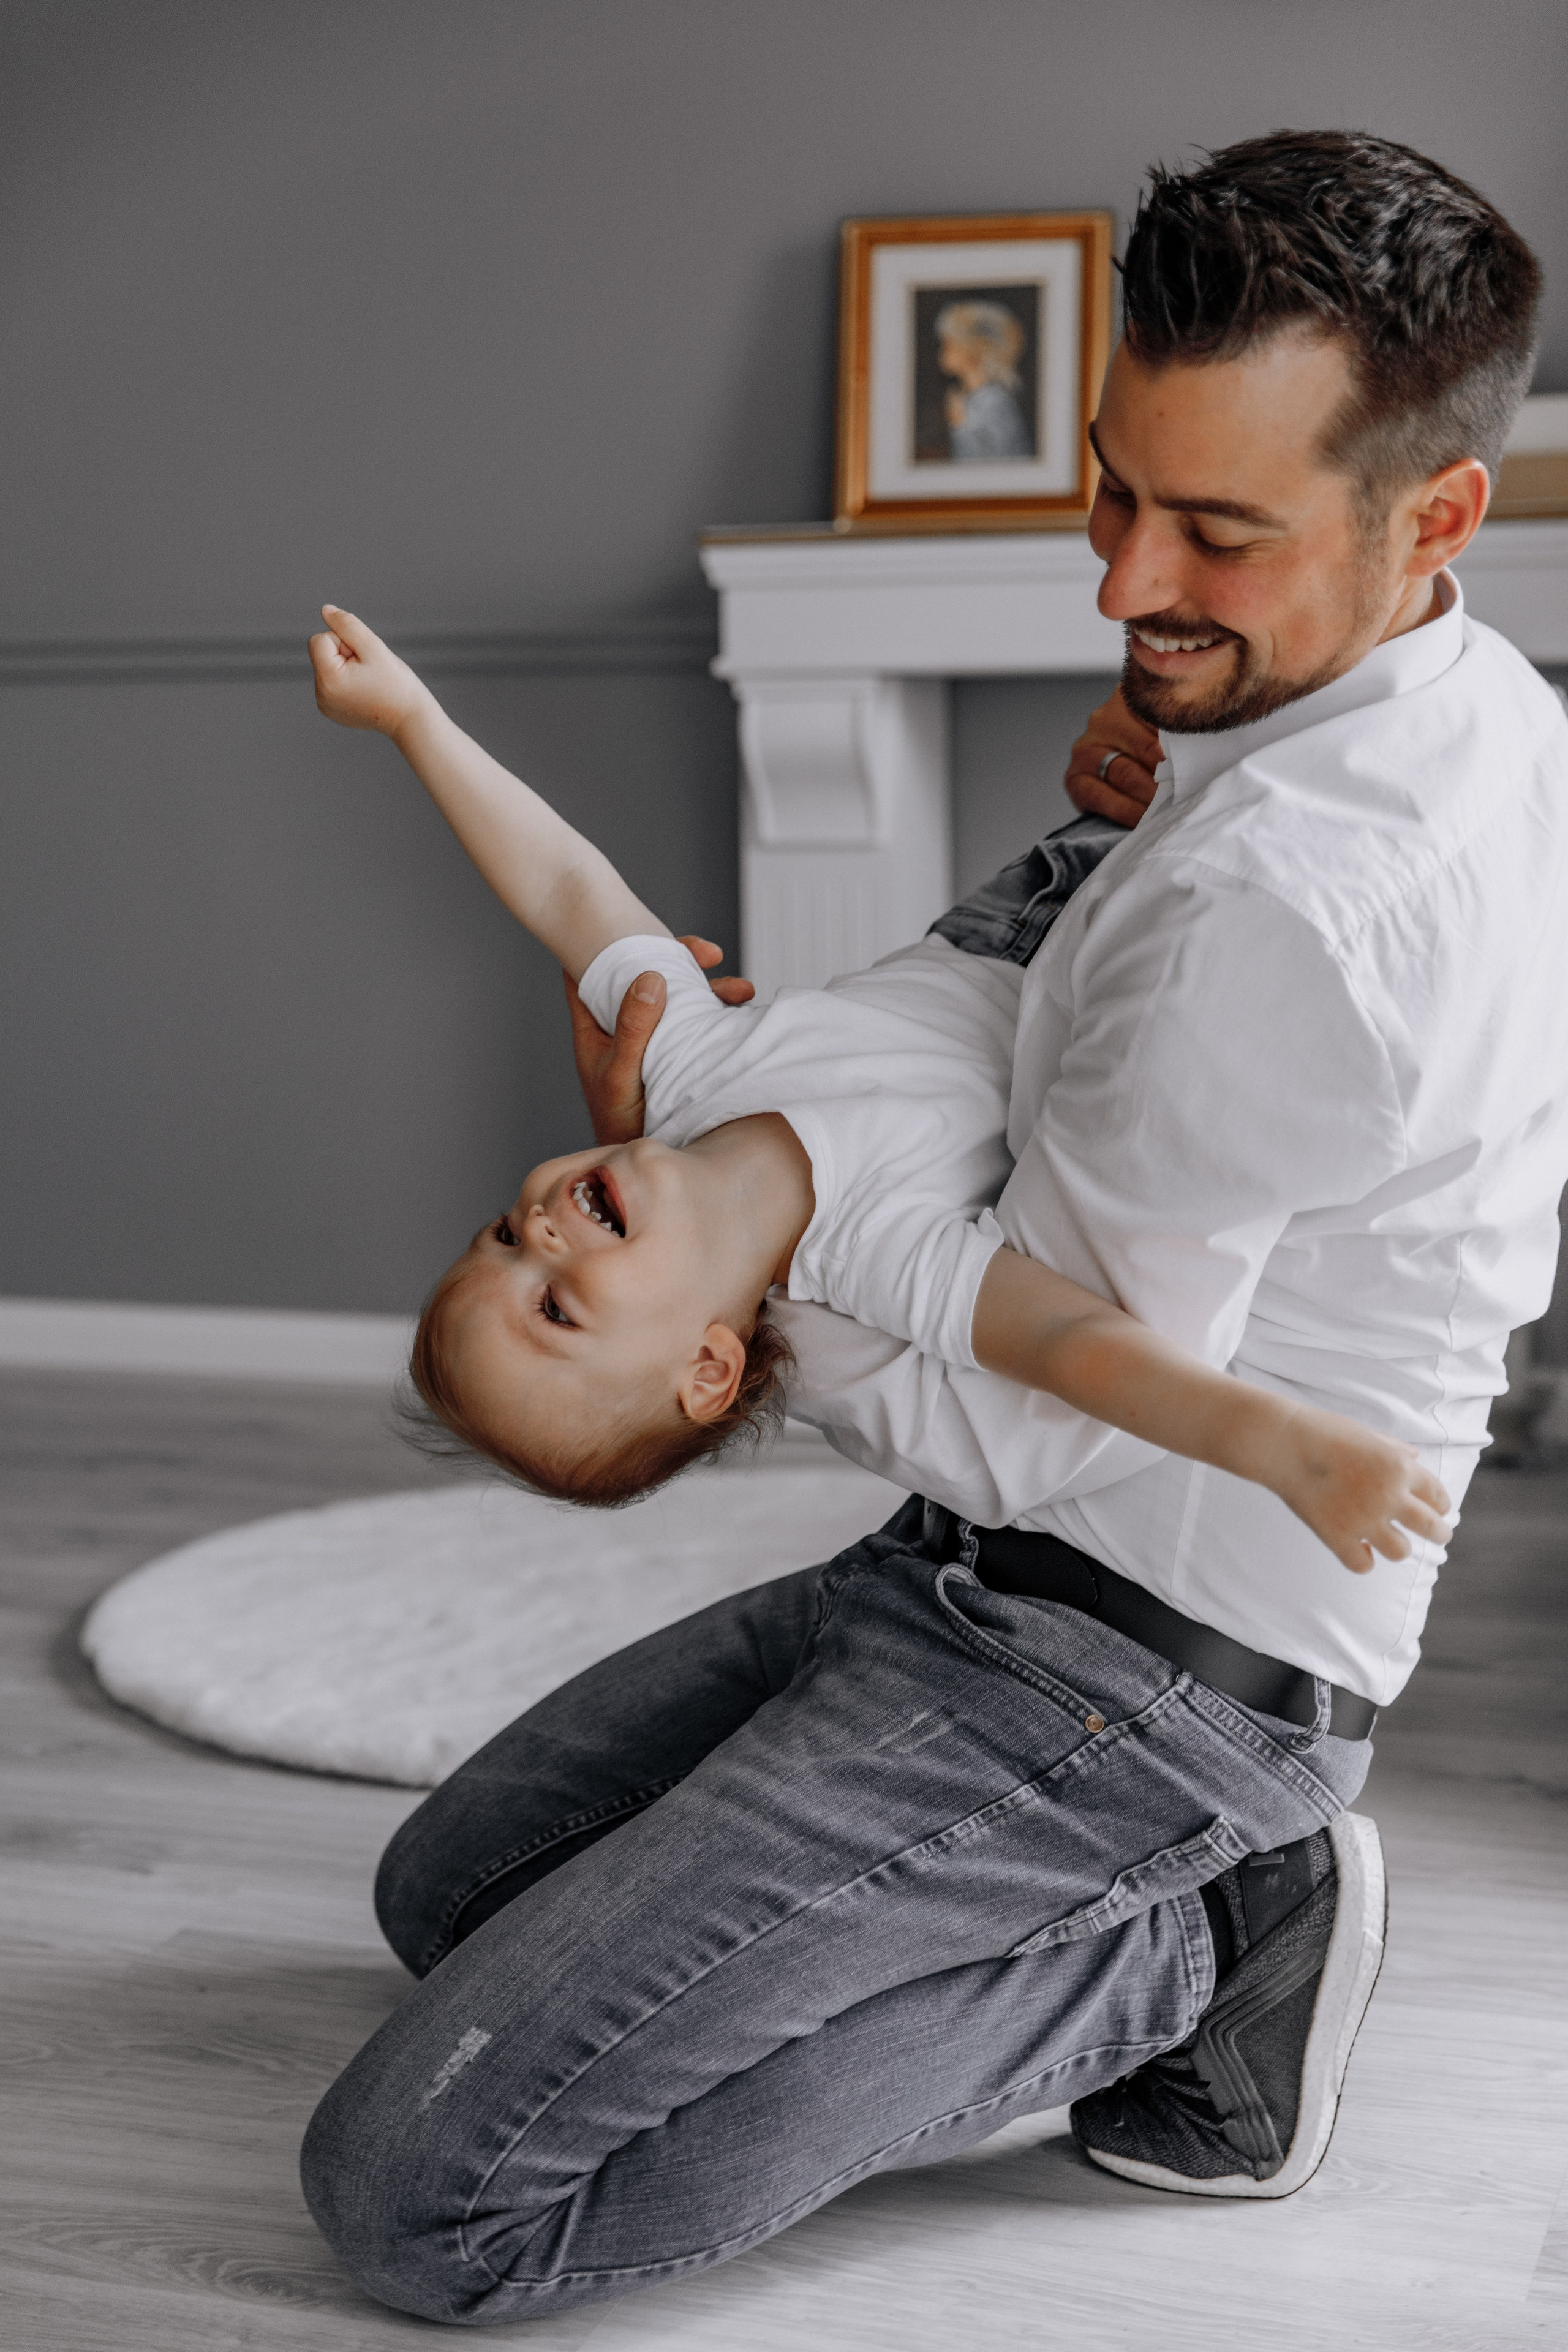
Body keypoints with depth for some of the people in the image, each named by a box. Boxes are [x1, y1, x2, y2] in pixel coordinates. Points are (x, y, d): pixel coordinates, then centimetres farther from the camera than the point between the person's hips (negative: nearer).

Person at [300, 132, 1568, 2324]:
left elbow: (1033, 1438, -20)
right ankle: (1194, 1902, 12)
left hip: (1115, 1675, -10)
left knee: (419, 2194, -12)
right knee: (449, 1884, 20)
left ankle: (1170, 1965, -3)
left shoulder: (1272, 902, -29)